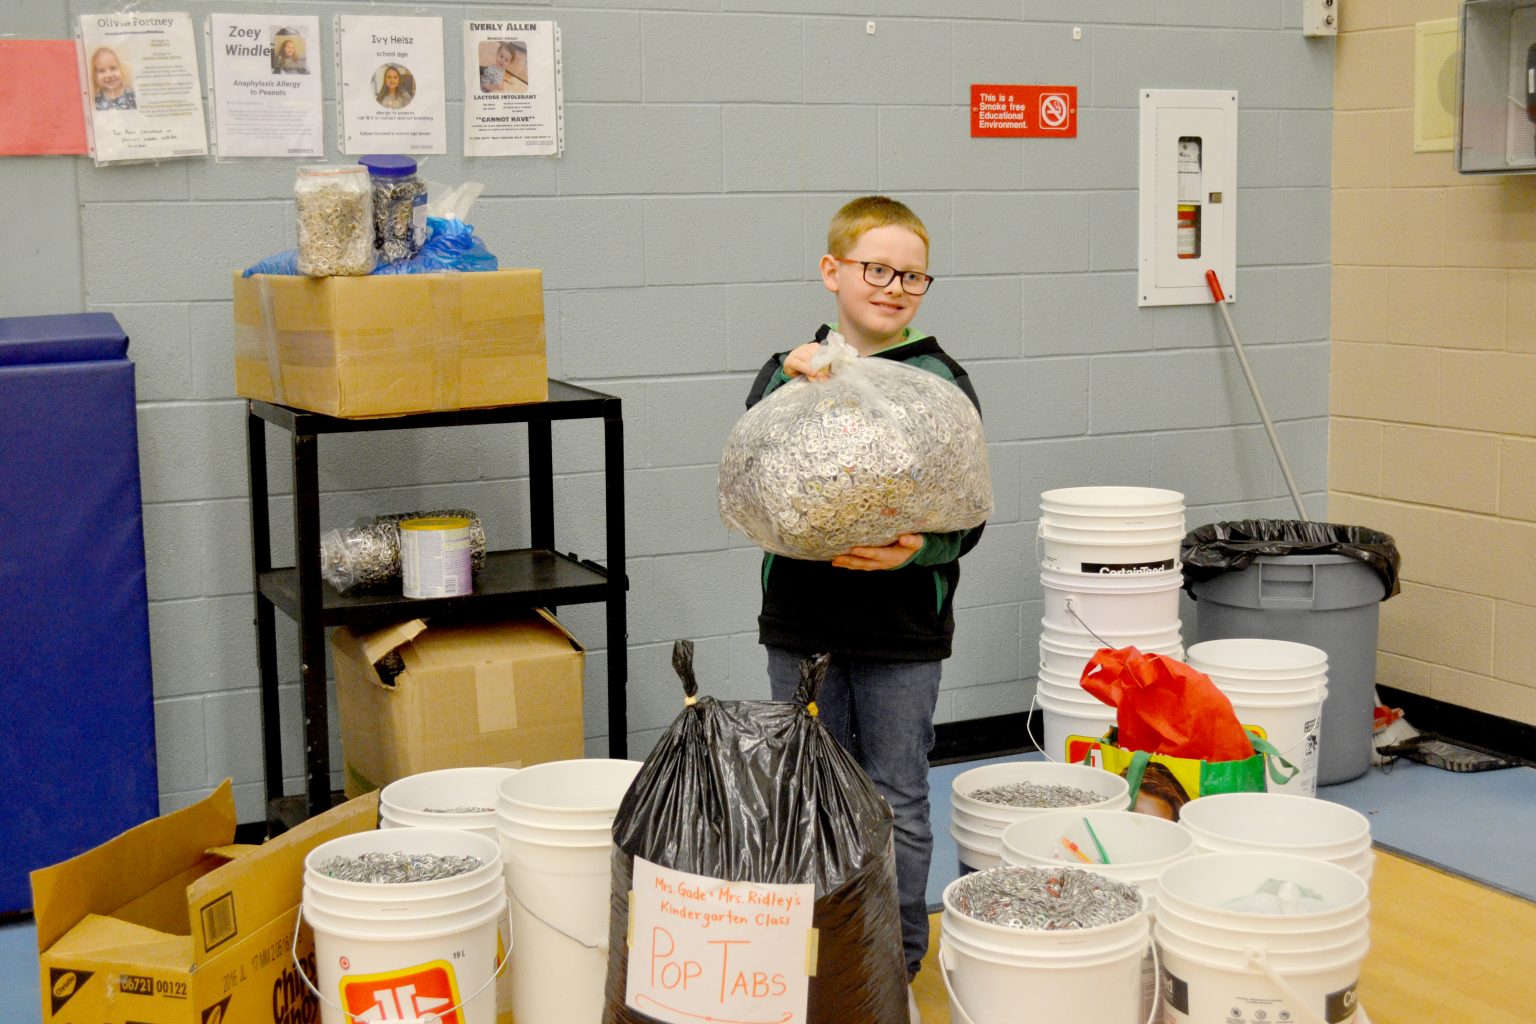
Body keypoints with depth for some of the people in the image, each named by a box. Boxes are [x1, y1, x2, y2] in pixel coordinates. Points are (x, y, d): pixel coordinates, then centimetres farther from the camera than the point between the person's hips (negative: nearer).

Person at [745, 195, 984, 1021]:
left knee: (897, 803, 8)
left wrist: (914, 550, -25)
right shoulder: (787, 373, 1)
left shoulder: (942, 382, -4)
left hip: (902, 630, -2)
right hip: (802, 623, 2)